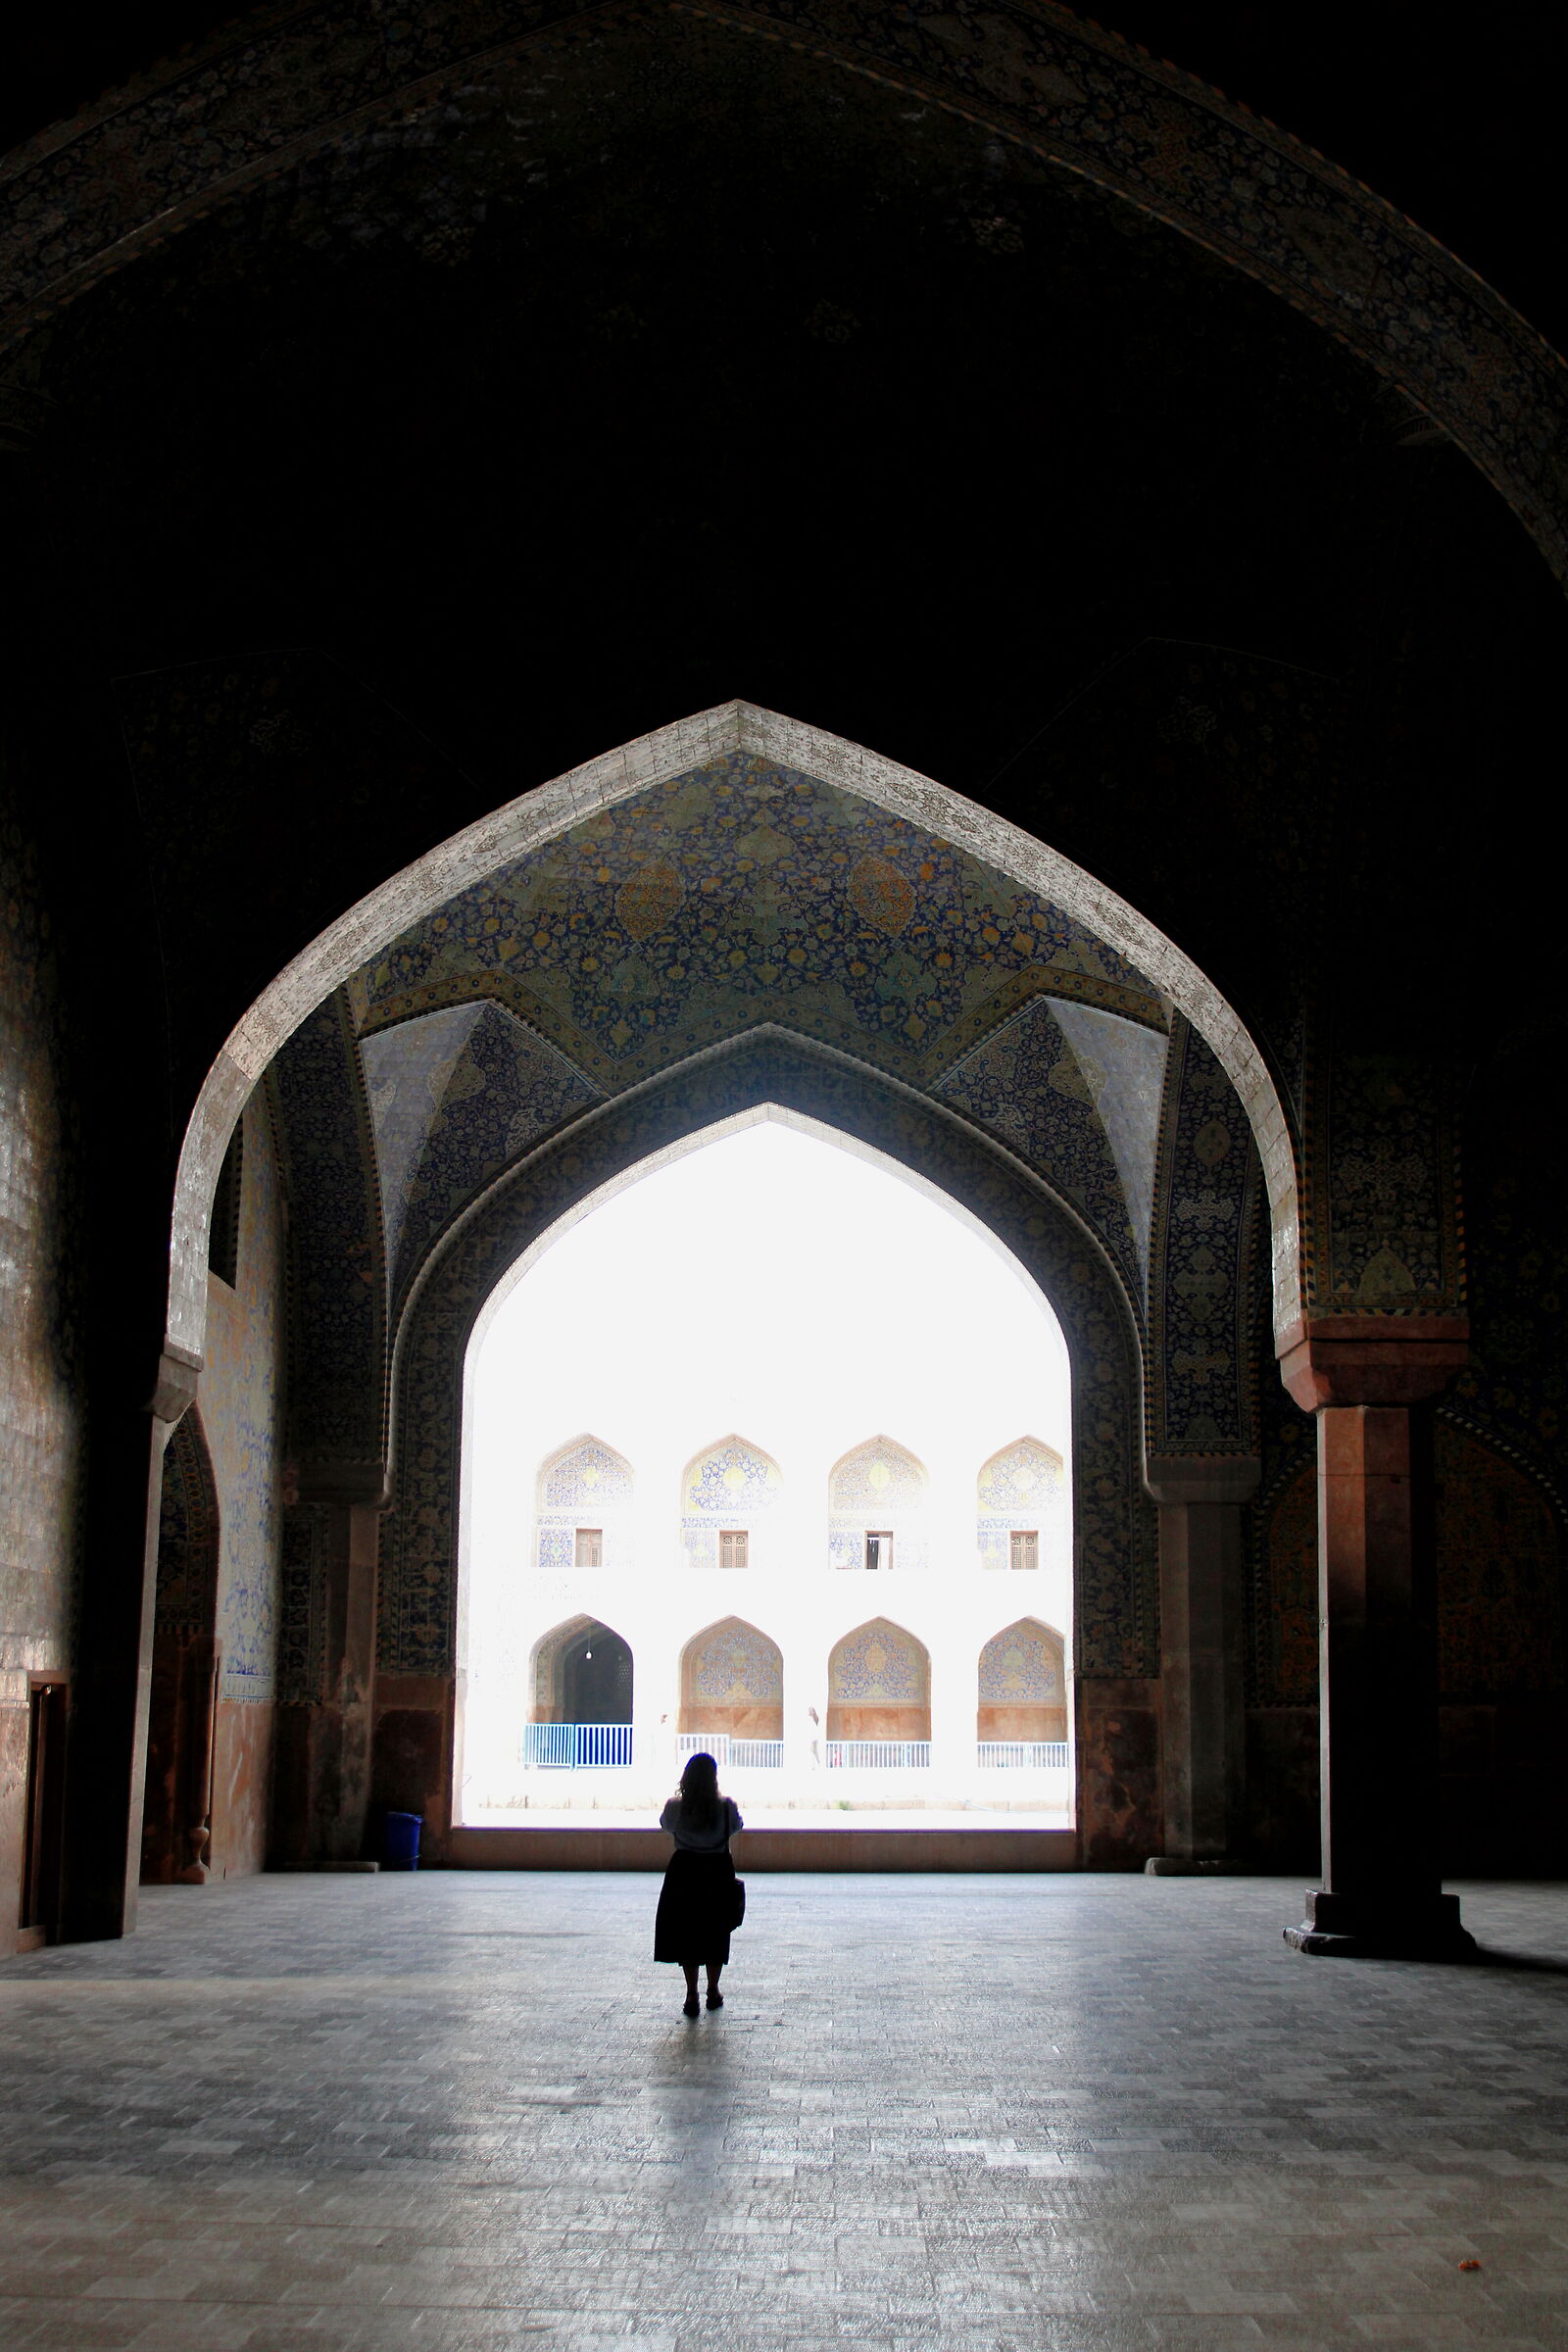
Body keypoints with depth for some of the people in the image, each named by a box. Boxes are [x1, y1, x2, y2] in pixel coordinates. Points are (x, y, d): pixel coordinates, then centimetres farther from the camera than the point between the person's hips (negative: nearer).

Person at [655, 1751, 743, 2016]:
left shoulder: (676, 1806, -12)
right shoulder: (726, 1806, -12)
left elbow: (665, 1824, 8)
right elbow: (737, 1826, 6)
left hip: (684, 1871, 0)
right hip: (718, 1871, 0)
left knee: (686, 1934, 9)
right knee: (715, 1934, 15)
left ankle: (692, 1996, 6)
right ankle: (713, 1992, 24)